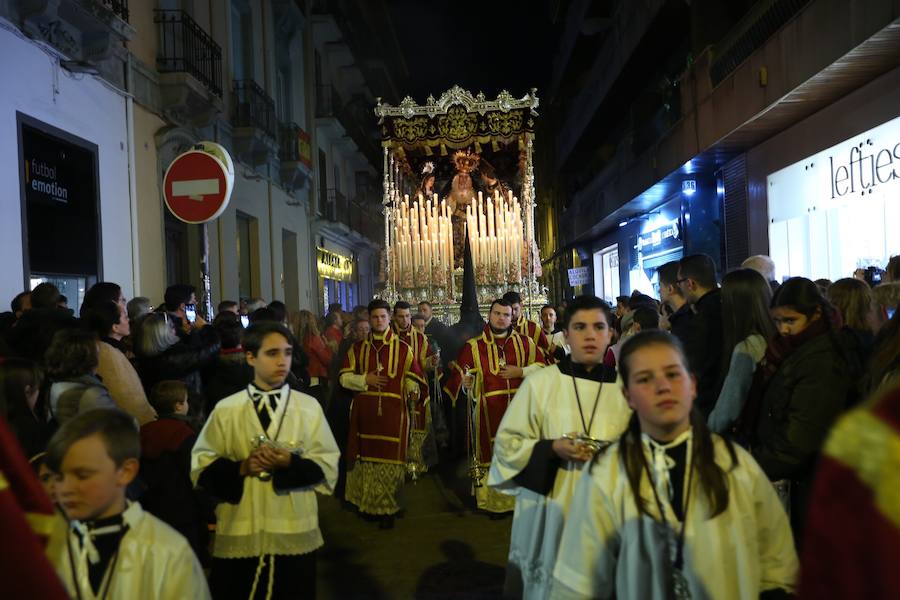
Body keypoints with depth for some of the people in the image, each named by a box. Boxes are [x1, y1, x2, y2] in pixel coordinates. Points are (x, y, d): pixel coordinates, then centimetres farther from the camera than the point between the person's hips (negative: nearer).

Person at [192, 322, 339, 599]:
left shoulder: (309, 407, 0)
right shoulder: (226, 409, 0)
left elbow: (328, 467, -1)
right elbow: (201, 467, 2)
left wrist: (291, 464, -17)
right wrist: (240, 468, -14)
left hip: (294, 533, 0)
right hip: (238, 535, 0)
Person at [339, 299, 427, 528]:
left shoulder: (403, 349, 4)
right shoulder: (358, 348, 11)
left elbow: (412, 377, 4)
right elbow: (345, 377, 10)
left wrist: (413, 391, -18)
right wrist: (364, 379, -8)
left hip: (393, 411, -2)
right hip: (364, 411, 2)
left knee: (389, 458, -3)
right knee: (365, 455, 6)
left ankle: (386, 509, 8)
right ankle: (365, 503, 23)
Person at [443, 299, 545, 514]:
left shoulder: (525, 342, 7)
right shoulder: (473, 346, 2)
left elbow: (541, 365, 9)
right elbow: (459, 374, -5)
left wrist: (520, 372, -6)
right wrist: (465, 383, -27)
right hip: (487, 411, -1)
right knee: (490, 453, 2)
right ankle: (491, 501, 13)